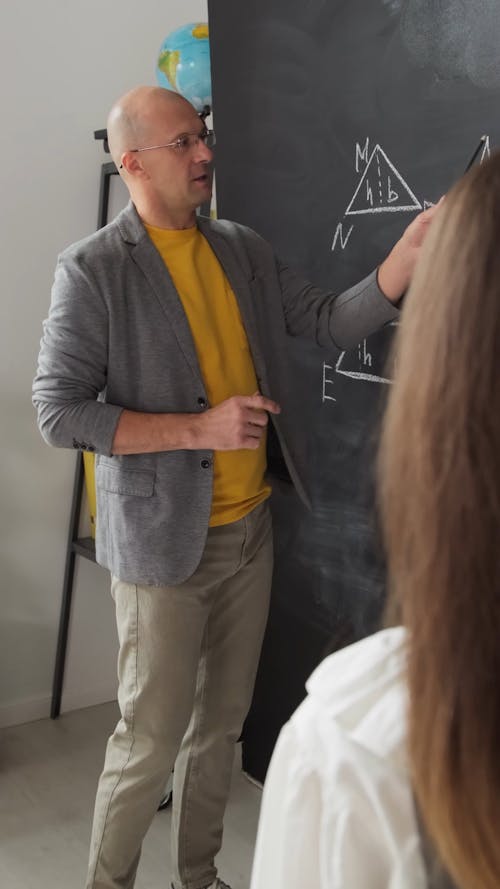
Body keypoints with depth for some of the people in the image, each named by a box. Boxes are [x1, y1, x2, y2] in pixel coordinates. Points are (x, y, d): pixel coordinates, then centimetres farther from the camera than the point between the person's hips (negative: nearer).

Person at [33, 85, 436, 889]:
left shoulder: (245, 251, 8)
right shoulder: (93, 270, -10)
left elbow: (332, 323, 6)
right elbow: (59, 411, -14)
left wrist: (409, 253, -10)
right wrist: (199, 427, -20)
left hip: (250, 529, 6)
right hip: (164, 543, -5)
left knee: (222, 721, 17)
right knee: (152, 739, 5)